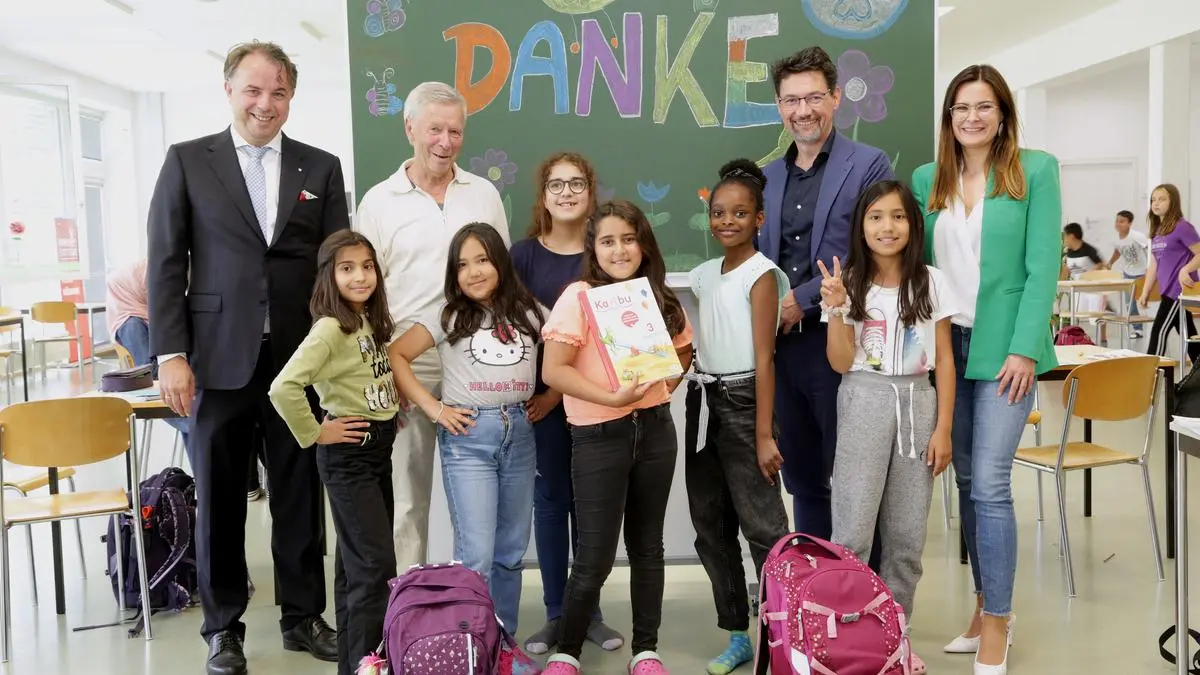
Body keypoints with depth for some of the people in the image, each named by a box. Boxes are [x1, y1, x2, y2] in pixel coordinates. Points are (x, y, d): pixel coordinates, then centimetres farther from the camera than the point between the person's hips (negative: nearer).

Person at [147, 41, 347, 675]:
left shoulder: (321, 168, 8)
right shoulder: (187, 160, 4)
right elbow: (166, 262, 1)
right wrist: (170, 354, -7)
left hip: (300, 359, 1)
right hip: (218, 358, -1)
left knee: (301, 495, 9)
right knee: (219, 498, 8)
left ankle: (302, 615, 25)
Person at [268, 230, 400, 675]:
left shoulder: (371, 322, 7)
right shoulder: (330, 329, -18)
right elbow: (283, 388, -29)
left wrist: (391, 408, 10)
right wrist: (314, 434, -18)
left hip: (380, 447, 8)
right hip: (348, 453, -8)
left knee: (357, 560, 15)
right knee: (376, 564, -8)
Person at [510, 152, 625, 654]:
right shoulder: (524, 253, 1)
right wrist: (539, 390, -12)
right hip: (539, 395, 0)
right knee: (551, 500, 7)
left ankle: (589, 611, 20)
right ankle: (556, 613, 18)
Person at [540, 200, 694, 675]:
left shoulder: (660, 298, 6)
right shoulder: (579, 297, -9)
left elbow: (682, 351, 22)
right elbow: (553, 371, -16)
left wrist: (662, 386, 6)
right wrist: (613, 397, -24)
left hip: (655, 431, 5)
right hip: (599, 437, -5)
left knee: (647, 547, 13)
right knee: (596, 557, -1)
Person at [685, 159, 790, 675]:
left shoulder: (761, 274, -7)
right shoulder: (704, 275, 12)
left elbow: (763, 358, -12)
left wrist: (764, 434, -15)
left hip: (742, 400, -7)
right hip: (703, 399, 7)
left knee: (763, 526, -6)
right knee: (710, 527, 10)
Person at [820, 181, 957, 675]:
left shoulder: (931, 283, 3)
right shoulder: (848, 283, -1)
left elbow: (944, 359, 4)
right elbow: (841, 363, -4)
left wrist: (943, 428, -1)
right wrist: (836, 309, -17)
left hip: (917, 403, 2)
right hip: (865, 403, -2)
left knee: (907, 534, 8)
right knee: (853, 531, -7)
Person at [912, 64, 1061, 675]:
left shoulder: (1035, 171, -1)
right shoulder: (927, 179, 10)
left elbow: (1042, 266, -7)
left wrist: (1024, 348, -14)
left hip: (1003, 344, -4)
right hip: (944, 344, 4)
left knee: (990, 484, -8)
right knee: (967, 481, 10)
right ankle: (988, 605, 24)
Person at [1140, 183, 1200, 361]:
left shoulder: (1181, 227, -11)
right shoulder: (1156, 230, 13)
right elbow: (1154, 264, 16)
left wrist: (1186, 269, -28)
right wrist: (1145, 292, 15)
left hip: (1180, 289, -8)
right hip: (1169, 290, 8)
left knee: (1159, 331, -8)